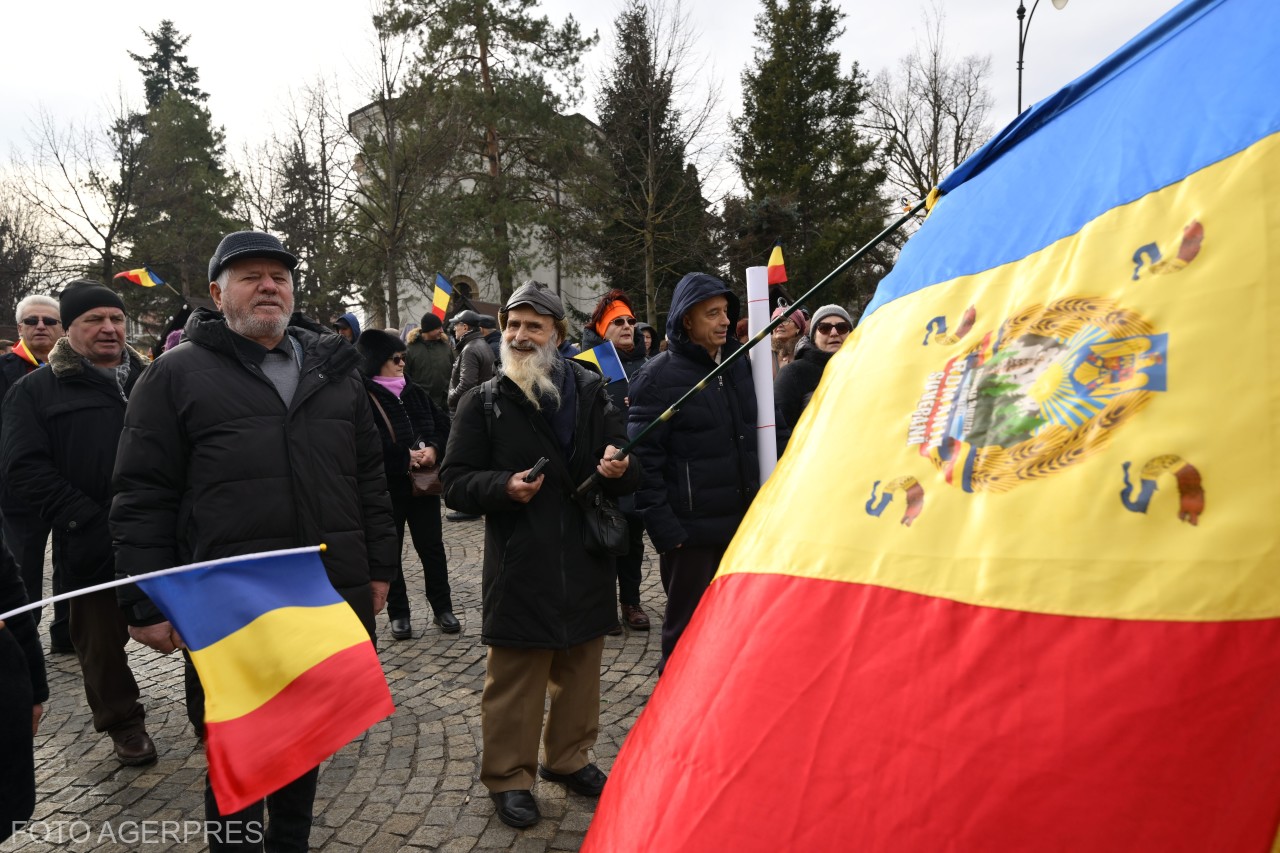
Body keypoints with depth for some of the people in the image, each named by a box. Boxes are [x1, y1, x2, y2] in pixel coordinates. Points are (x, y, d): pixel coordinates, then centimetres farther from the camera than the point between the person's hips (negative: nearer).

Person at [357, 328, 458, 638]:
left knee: (432, 546, 10)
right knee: (390, 551, 9)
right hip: (386, 488, -4)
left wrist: (434, 448, -10)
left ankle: (442, 607, 23)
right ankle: (398, 613, 24)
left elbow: (443, 423, 9)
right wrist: (406, 457, -18)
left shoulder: (414, 392, 6)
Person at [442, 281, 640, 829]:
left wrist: (620, 469, -13)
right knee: (514, 680, 5)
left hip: (586, 562, 3)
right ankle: (508, 777, 24)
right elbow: (456, 481, -2)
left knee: (579, 671, 17)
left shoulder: (590, 392, 7)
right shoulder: (484, 403, -1)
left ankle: (569, 758, 37)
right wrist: (504, 486, -21)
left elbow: (629, 472, 11)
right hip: (518, 565, -3)